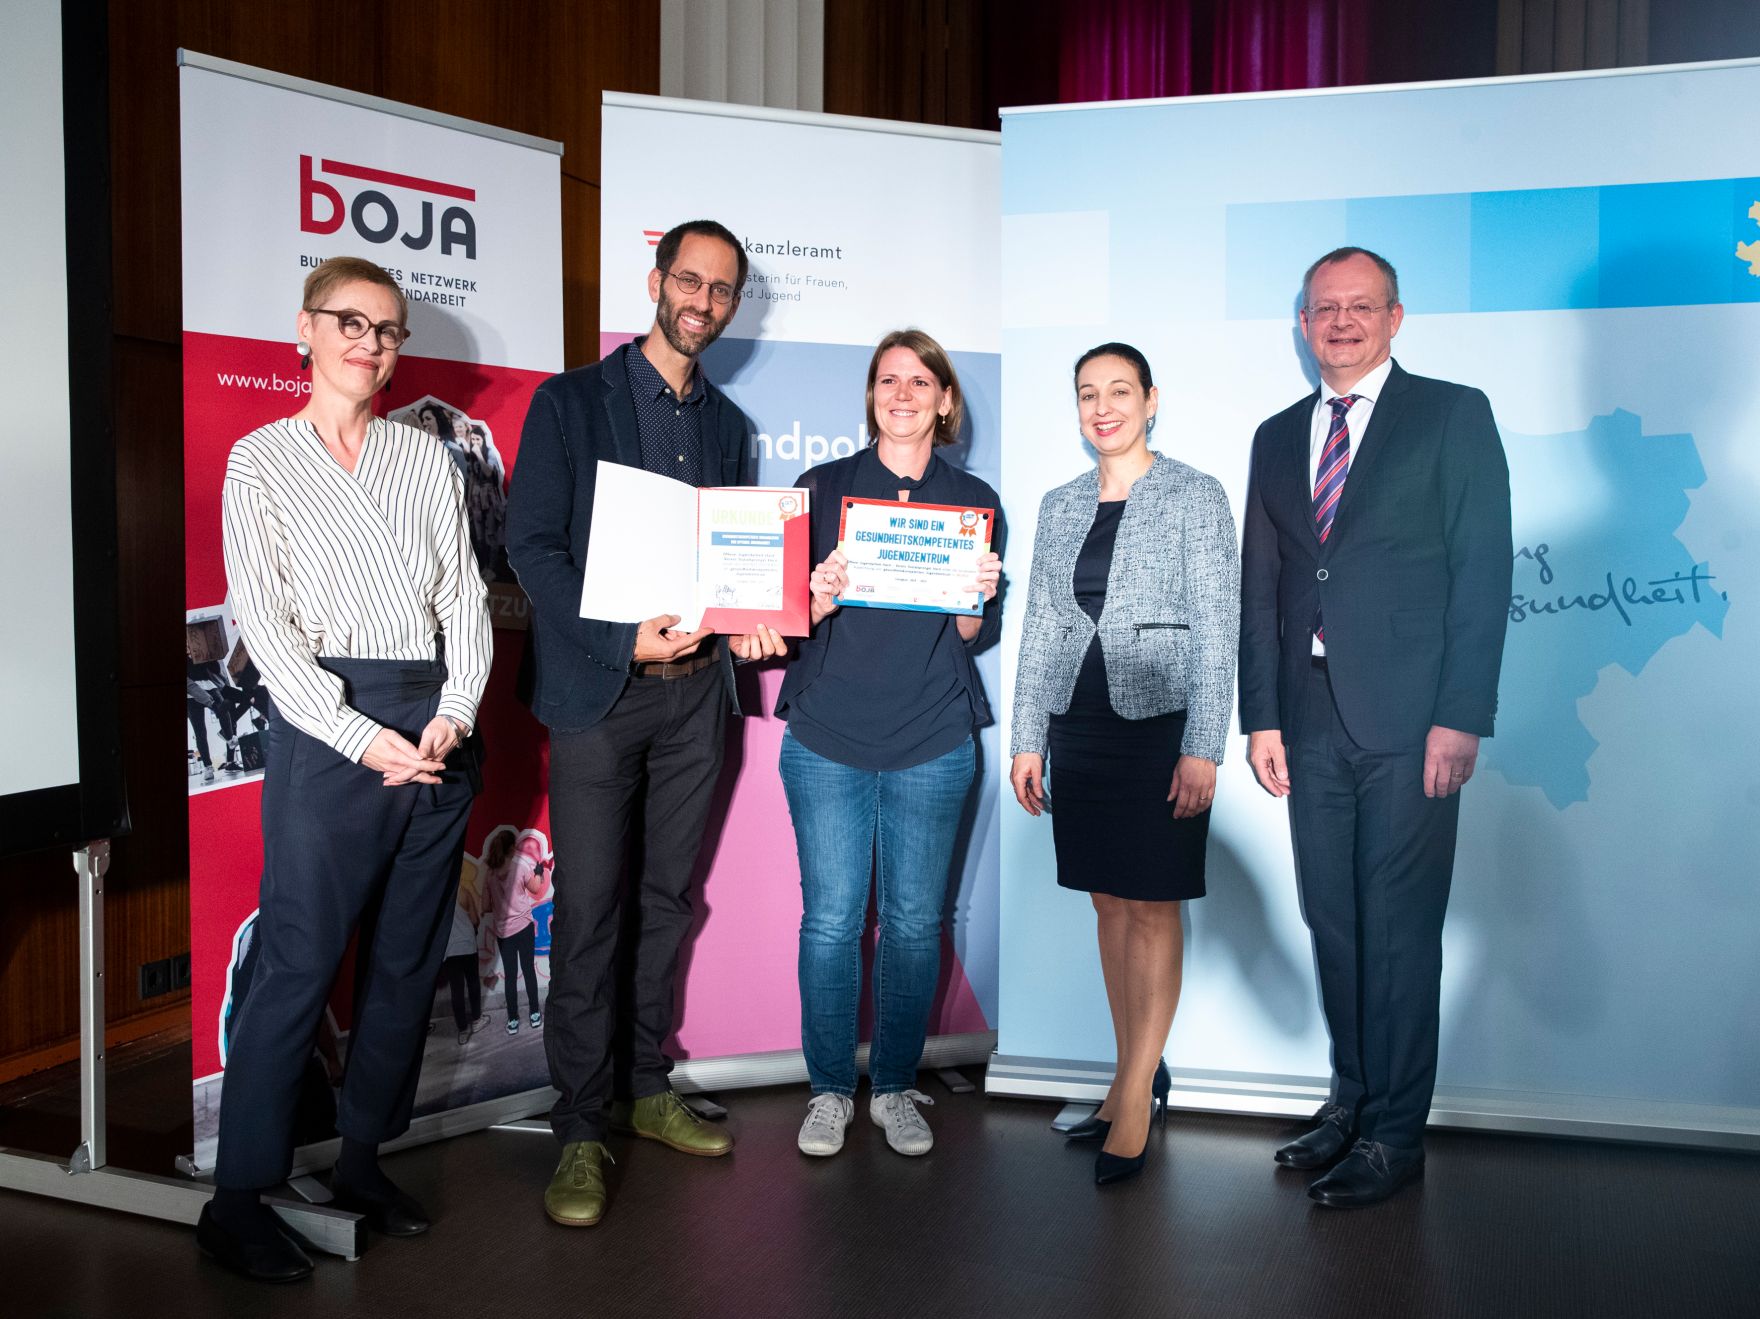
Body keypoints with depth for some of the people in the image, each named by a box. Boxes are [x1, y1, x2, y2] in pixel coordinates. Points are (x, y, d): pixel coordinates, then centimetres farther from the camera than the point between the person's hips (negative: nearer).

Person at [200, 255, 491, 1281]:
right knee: (301, 963, -5)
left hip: (437, 723, 4)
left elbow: (466, 593, 9)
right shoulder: (261, 463, 4)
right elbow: (266, 625, -5)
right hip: (327, 724, -4)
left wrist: (455, 714, -7)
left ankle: (363, 1159, 24)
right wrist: (365, 738, -14)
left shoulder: (427, 457, 14)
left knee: (410, 958, 9)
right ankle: (238, 1197, 8)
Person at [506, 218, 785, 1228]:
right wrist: (626, 638, -19)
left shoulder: (727, 424, 15)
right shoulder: (571, 402, -1)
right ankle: (582, 1129, 8)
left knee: (669, 899, 12)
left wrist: (745, 622, -3)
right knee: (589, 912, -2)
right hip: (599, 688, -5)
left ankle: (647, 1088, 26)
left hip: (696, 690, 5)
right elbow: (533, 546, -8)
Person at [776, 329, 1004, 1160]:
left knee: (914, 920, 5)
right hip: (828, 735, 0)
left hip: (932, 743, 1)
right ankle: (830, 1089, 17)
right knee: (830, 917, 2)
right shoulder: (823, 487, 5)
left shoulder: (973, 501, 8)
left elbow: (978, 636, 7)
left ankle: (895, 1087, 20)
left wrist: (978, 598, -14)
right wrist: (822, 598, -17)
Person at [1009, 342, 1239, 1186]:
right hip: (1079, 726, 5)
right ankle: (1137, 1073, 22)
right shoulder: (1058, 507, 12)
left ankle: (1135, 1100, 4)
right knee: (1108, 904, 9)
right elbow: (1040, 629, 14)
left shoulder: (1195, 498, -1)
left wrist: (1202, 748, -13)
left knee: (1151, 908, -2)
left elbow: (1217, 629, -6)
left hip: (1160, 720, -5)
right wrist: (1027, 739, 8)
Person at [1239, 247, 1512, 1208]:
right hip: (1313, 724, 5)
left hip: (1409, 725, -4)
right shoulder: (1277, 438, 16)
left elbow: (1484, 570, -4)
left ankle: (1395, 1132, 12)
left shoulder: (1454, 415, 2)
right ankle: (1352, 1098, 26)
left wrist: (1461, 717, -12)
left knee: (1400, 930, 0)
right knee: (1332, 924, 11)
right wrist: (1261, 716, 7)